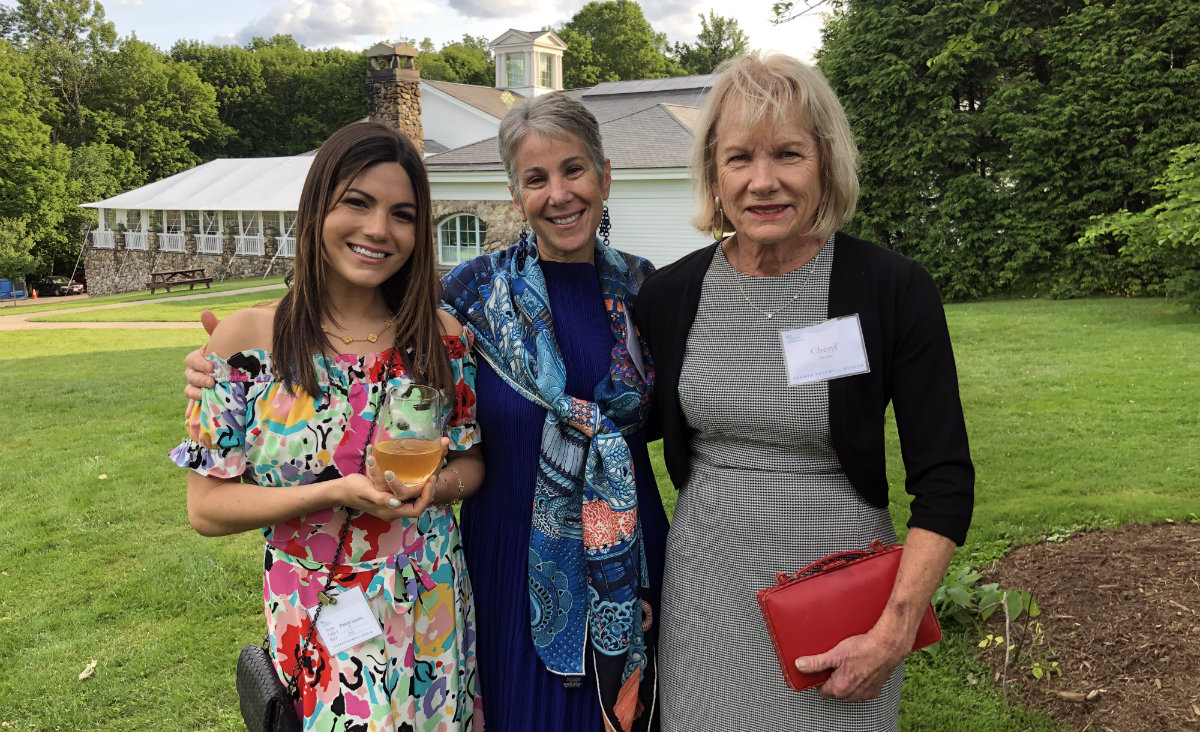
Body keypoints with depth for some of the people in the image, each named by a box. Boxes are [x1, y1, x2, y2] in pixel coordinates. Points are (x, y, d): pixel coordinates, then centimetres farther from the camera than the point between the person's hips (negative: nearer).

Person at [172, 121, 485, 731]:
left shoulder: (443, 338, -5)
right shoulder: (246, 340, -10)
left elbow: (470, 461, 5)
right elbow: (207, 508, -9)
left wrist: (432, 487, -17)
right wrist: (339, 492, -22)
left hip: (434, 613, 2)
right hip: (314, 623, -2)